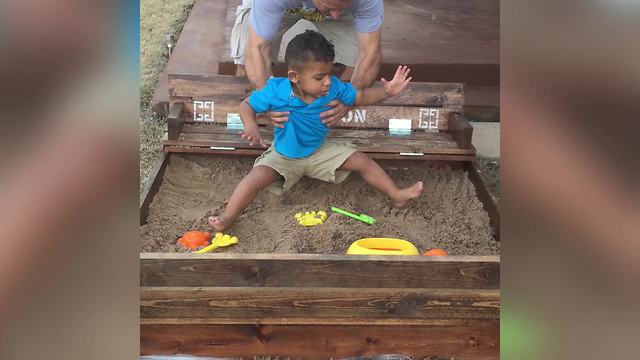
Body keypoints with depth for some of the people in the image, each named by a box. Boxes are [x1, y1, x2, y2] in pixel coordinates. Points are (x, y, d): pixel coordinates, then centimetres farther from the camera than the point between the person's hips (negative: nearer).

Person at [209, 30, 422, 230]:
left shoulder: (333, 88, -17)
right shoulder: (276, 91, -24)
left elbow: (360, 97, -3)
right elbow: (247, 105, -13)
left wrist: (386, 92, -20)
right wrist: (251, 126, -34)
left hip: (320, 151, 3)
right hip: (283, 156, -3)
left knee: (361, 161, -3)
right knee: (258, 177, -27)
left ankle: (396, 195, 11)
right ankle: (227, 218, -19)